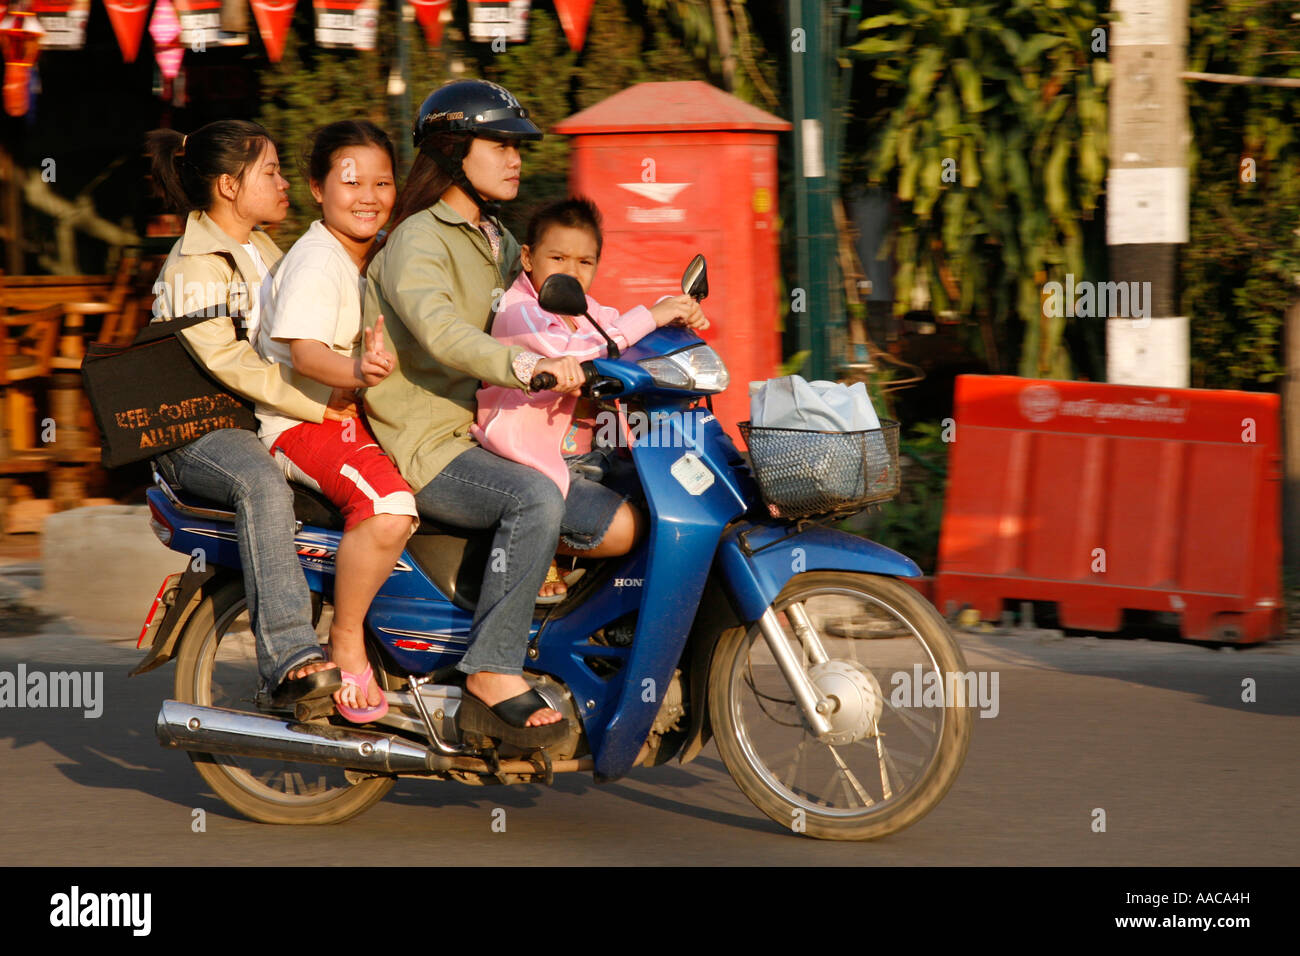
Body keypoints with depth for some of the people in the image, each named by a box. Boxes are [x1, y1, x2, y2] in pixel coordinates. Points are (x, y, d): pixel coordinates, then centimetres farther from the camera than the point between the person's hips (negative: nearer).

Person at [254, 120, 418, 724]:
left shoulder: (381, 254, 14)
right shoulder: (316, 263, -15)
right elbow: (305, 353, -30)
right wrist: (356, 371, -49)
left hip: (361, 414, 10)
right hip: (303, 421, -10)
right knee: (388, 504, -35)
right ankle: (346, 646, -20)